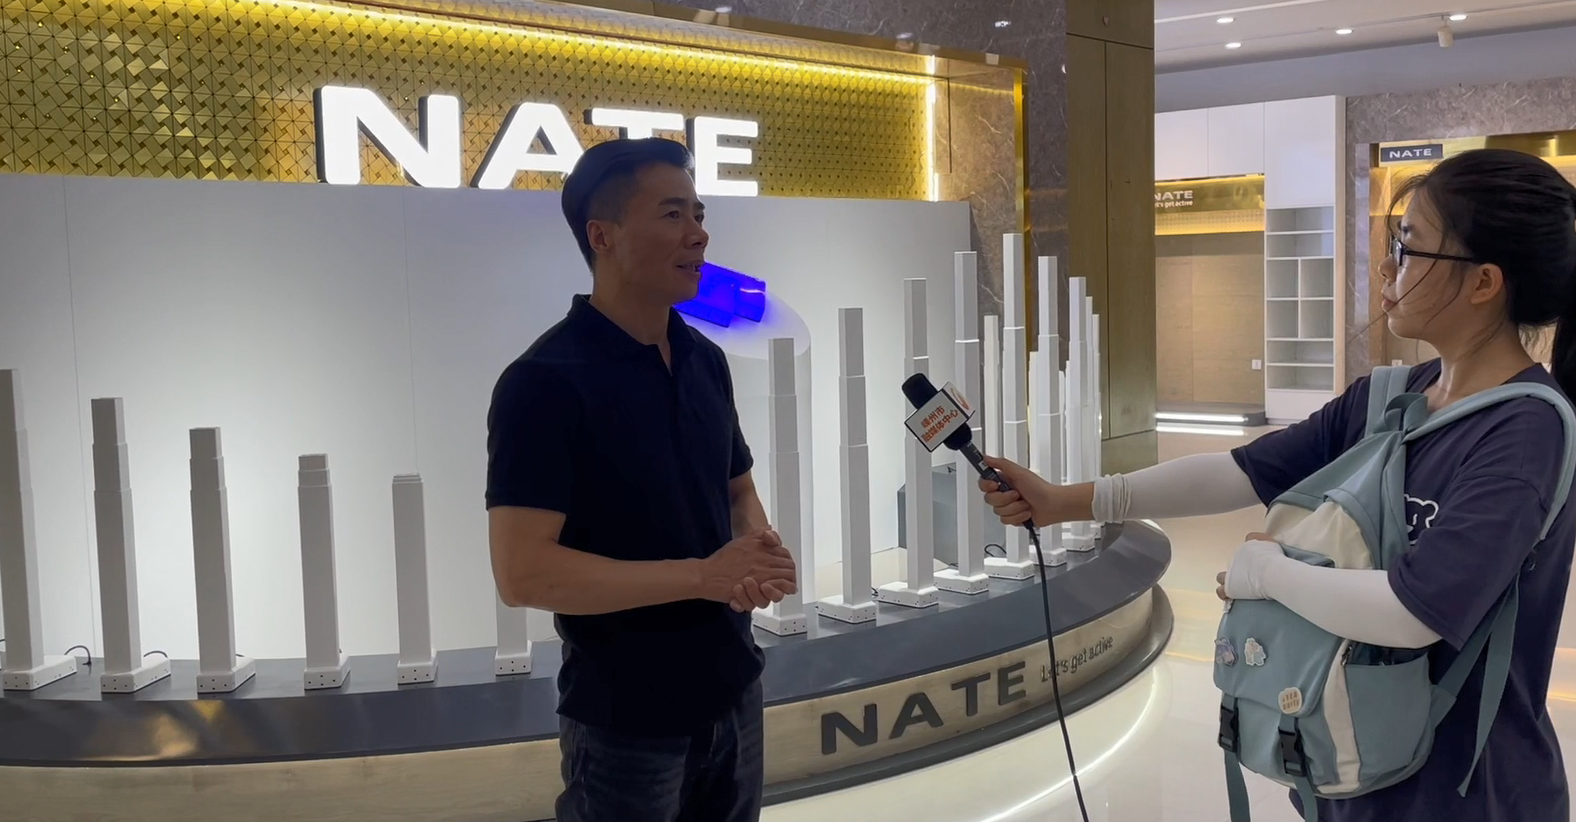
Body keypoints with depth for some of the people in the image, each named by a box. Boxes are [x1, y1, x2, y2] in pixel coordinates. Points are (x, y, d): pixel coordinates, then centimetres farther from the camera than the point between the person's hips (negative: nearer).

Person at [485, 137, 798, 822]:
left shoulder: (704, 359, 5)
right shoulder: (544, 382, -18)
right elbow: (523, 573, -24)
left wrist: (760, 549, -6)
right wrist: (703, 575, -24)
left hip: (732, 691, 7)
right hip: (626, 721, -6)